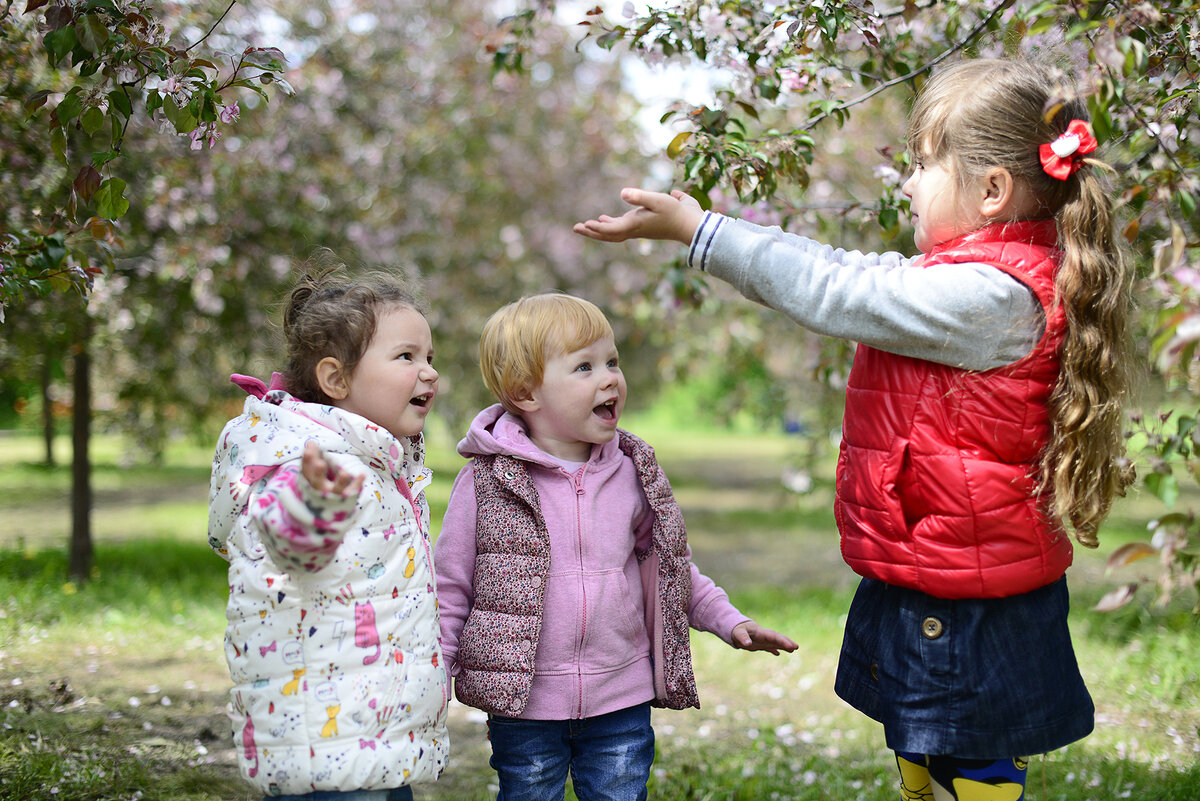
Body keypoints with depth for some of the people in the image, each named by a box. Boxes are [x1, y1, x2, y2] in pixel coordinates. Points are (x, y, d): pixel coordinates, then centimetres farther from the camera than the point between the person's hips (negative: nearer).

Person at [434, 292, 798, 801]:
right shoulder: (487, 481, -9)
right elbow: (451, 590, -3)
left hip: (622, 702, 3)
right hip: (525, 705, -3)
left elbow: (666, 564, 16)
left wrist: (728, 620, 9)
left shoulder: (634, 474, 3)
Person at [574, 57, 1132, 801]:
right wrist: (708, 226, 15)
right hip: (926, 593, 10)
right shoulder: (987, 278, 9)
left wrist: (697, 230, -12)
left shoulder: (989, 296, -23)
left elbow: (836, 293, -20)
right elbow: (855, 272, 15)